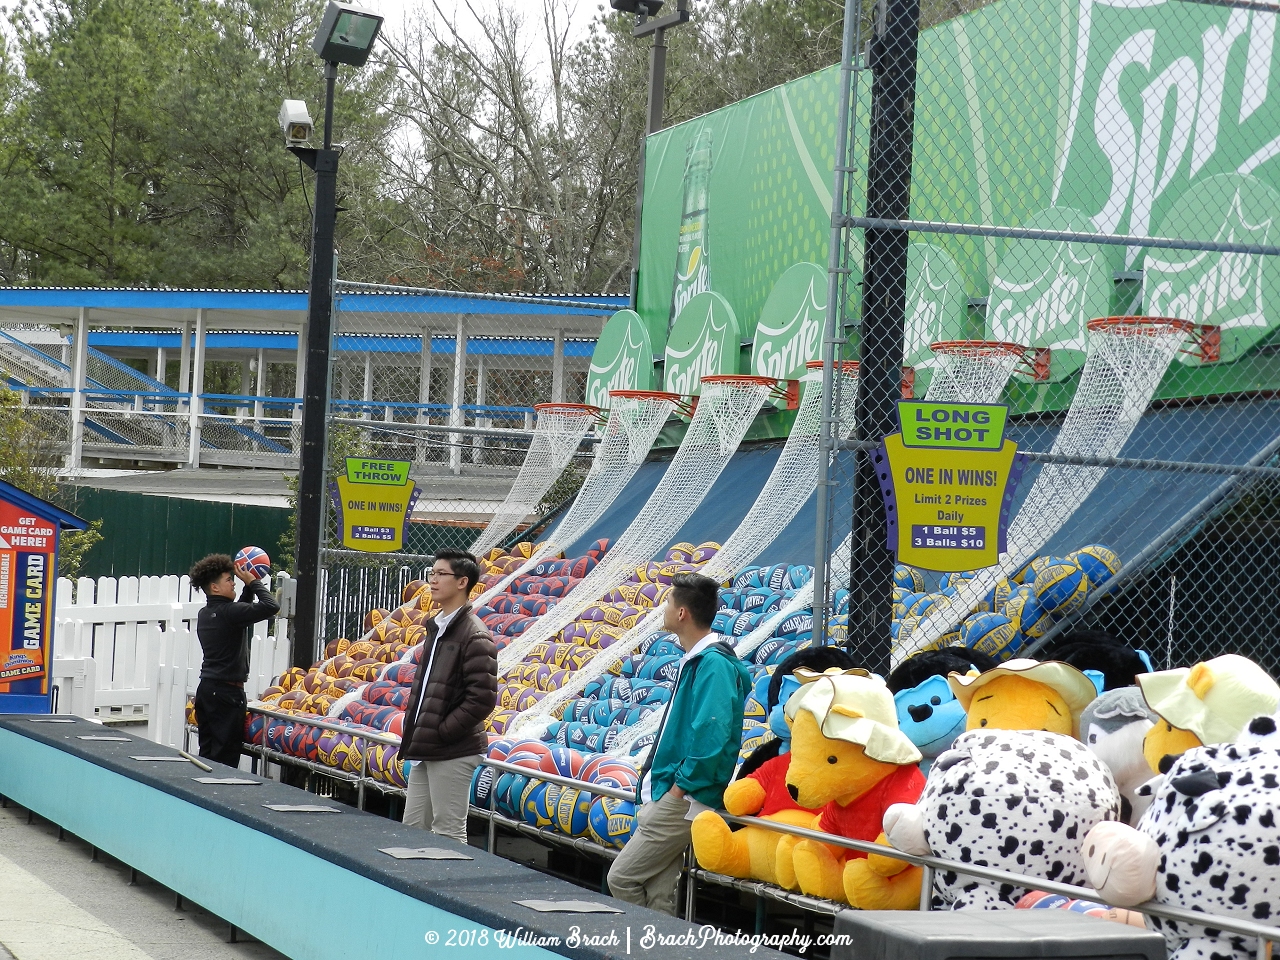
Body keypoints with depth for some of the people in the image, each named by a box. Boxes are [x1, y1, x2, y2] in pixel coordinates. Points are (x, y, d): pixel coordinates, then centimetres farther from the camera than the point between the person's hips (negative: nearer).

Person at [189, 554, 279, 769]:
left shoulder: (205, 614, 12)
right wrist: (253, 582, -7)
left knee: (207, 753, 10)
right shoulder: (227, 612, -15)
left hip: (206, 688, 9)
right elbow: (271, 607, -21)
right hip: (227, 692, -9)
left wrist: (249, 586, 17)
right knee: (225, 757, -6)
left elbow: (241, 612, 28)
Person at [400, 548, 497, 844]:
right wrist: (412, 727, 10)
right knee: (413, 827, 13)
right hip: (425, 751, 9)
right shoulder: (436, 628, 14)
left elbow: (482, 699, -18)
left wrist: (440, 732, -16)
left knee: (448, 832, -4)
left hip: (453, 753, -9)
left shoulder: (474, 636, -14)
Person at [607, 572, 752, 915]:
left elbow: (711, 736, -26)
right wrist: (657, 788, 14)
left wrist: (678, 788, -18)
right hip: (671, 797, 10)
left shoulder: (714, 664, -17)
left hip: (683, 800, -10)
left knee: (623, 878, -8)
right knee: (659, 894, 9)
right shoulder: (695, 661, 15)